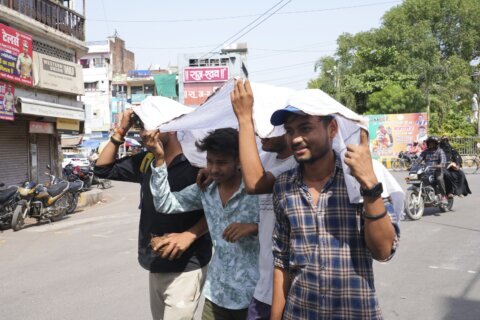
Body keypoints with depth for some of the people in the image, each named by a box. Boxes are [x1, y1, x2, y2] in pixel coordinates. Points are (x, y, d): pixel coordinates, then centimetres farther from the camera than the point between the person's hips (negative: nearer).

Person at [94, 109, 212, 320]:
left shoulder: (196, 162, -14)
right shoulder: (146, 161, 6)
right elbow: (103, 169, 11)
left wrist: (189, 235, -26)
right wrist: (121, 131, 2)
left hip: (184, 268, -7)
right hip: (156, 266, 7)